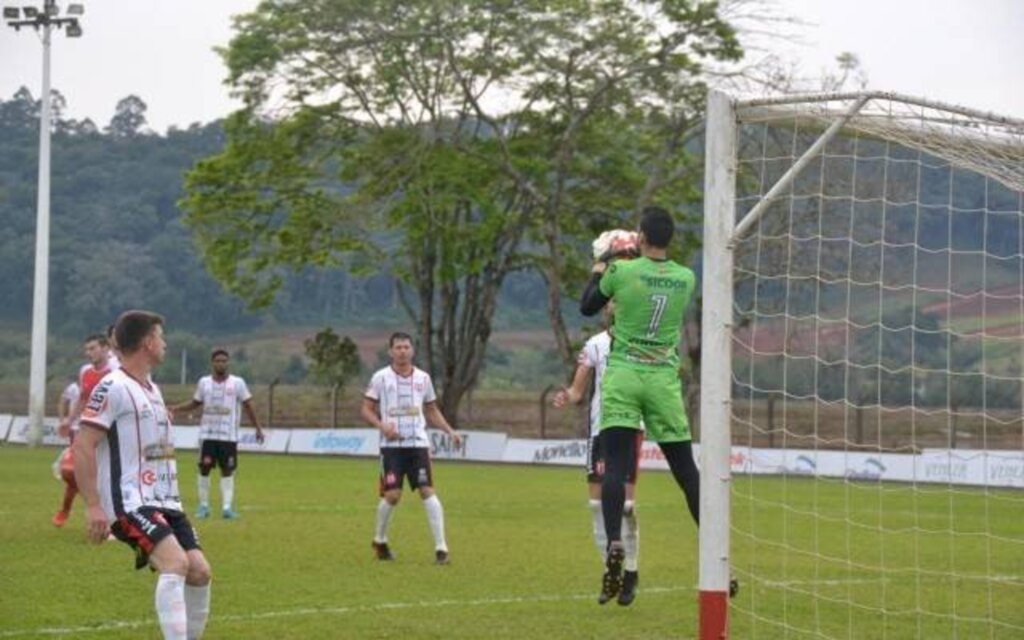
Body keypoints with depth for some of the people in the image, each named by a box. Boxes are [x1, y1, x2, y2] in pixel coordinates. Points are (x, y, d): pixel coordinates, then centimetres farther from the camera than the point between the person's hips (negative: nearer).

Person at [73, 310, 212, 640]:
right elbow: (82, 448, -15)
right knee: (176, 563, -26)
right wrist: (93, 506, -22)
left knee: (199, 571, -1)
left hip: (164, 502, 9)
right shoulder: (112, 388, -10)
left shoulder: (152, 389, 19)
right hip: (130, 502, -9)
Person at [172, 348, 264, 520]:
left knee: (227, 470, -2)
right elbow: (195, 403, 16)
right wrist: (176, 408, 2)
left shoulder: (238, 383, 0)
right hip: (207, 434, 1)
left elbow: (248, 406, 4)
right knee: (204, 468, -1)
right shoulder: (204, 382, 6)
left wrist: (258, 428, 2)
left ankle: (227, 507, -1)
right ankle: (203, 506, 8)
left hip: (229, 435, -1)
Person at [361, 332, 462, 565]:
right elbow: (366, 410, 2)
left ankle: (441, 548, -9)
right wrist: (382, 426, -16)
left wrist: (450, 431, 7)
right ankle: (380, 541, 18)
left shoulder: (423, 378, 9)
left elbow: (432, 410, 20)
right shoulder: (381, 378, 0)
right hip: (392, 445, -2)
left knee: (428, 492, -9)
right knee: (392, 495, -7)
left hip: (418, 443, 2)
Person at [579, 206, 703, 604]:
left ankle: (614, 546, -24)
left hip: (622, 377, -2)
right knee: (687, 470, 7)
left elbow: (587, 307, 9)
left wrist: (598, 275, 28)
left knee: (616, 466, -6)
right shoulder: (687, 279, 3)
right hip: (664, 380, 2)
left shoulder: (621, 272, -6)